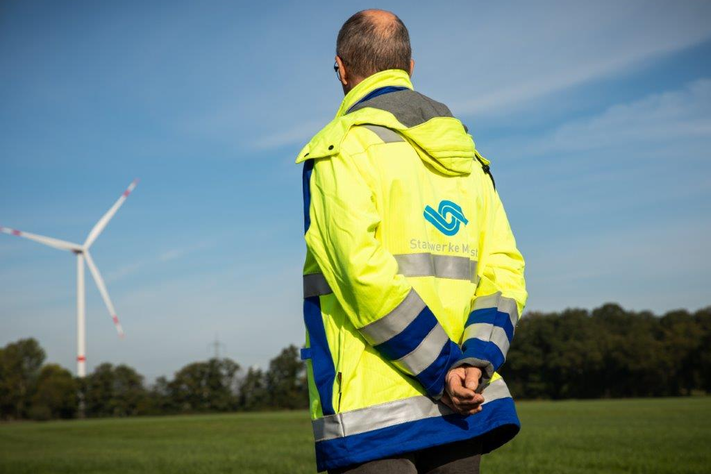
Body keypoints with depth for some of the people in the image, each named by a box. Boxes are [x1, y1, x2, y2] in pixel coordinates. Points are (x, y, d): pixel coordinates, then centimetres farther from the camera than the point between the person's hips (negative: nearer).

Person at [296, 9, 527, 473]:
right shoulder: (465, 157, 17)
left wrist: (444, 370, -12)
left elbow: (366, 274, -17)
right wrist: (476, 361, -6)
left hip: (374, 414, -6)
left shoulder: (342, 145, -3)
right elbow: (504, 273, 6)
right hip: (465, 411, 6)